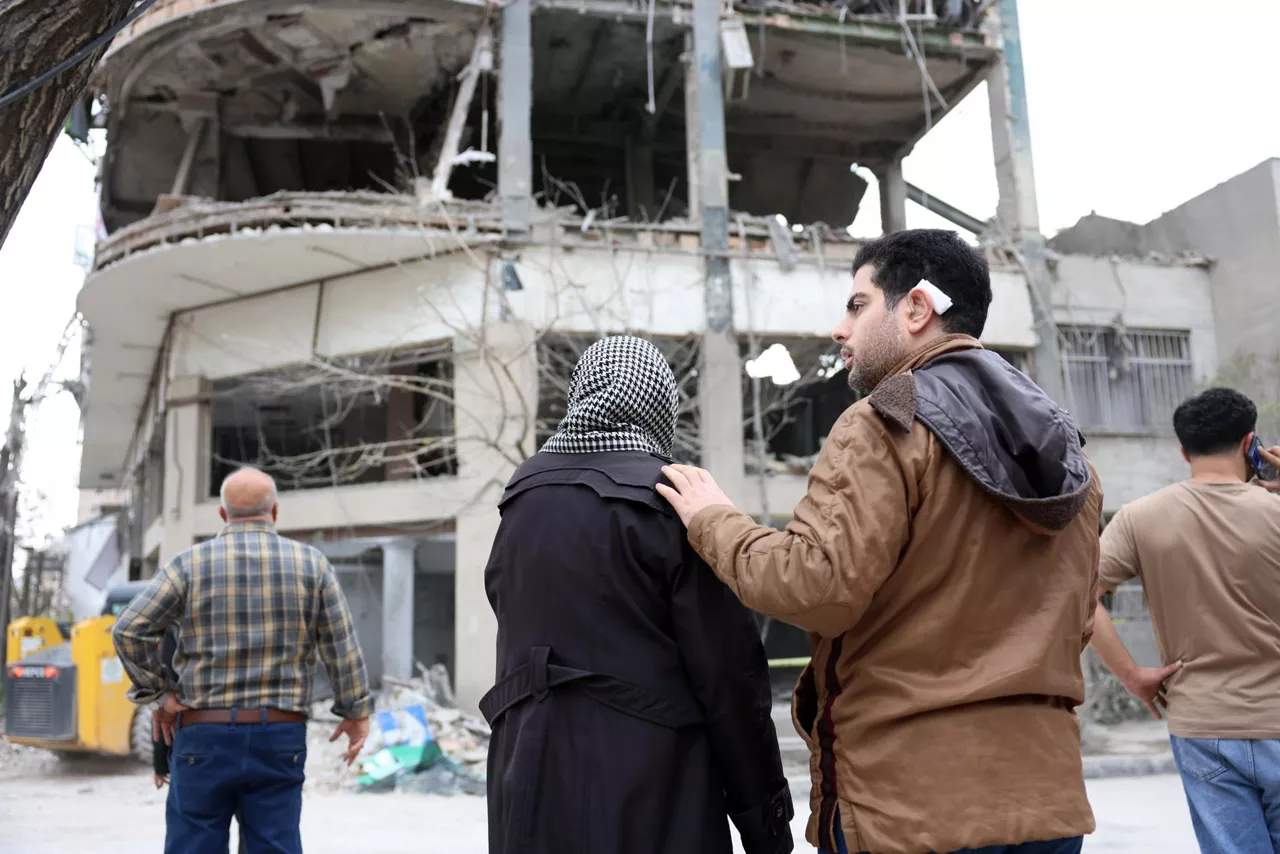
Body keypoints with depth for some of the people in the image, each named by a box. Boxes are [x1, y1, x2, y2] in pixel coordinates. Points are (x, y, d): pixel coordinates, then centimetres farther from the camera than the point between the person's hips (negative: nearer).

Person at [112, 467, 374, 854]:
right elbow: (341, 644, 1)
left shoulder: (190, 564, 0)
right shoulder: (311, 563, 2)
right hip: (280, 738, 1)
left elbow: (129, 631, -7)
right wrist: (357, 711, 8)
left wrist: (158, 696, 3)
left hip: (206, 736, 0)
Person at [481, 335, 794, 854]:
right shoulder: (670, 499, -13)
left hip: (532, 783, 6)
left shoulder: (520, 499, 5)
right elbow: (728, 673, -13)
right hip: (651, 795, -5)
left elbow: (519, 635, 11)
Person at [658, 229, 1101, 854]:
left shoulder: (886, 426, -13)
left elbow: (819, 585, -22)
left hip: (912, 803, -7)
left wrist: (713, 522, -7)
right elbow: (1074, 624, 16)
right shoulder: (1068, 453, 12)